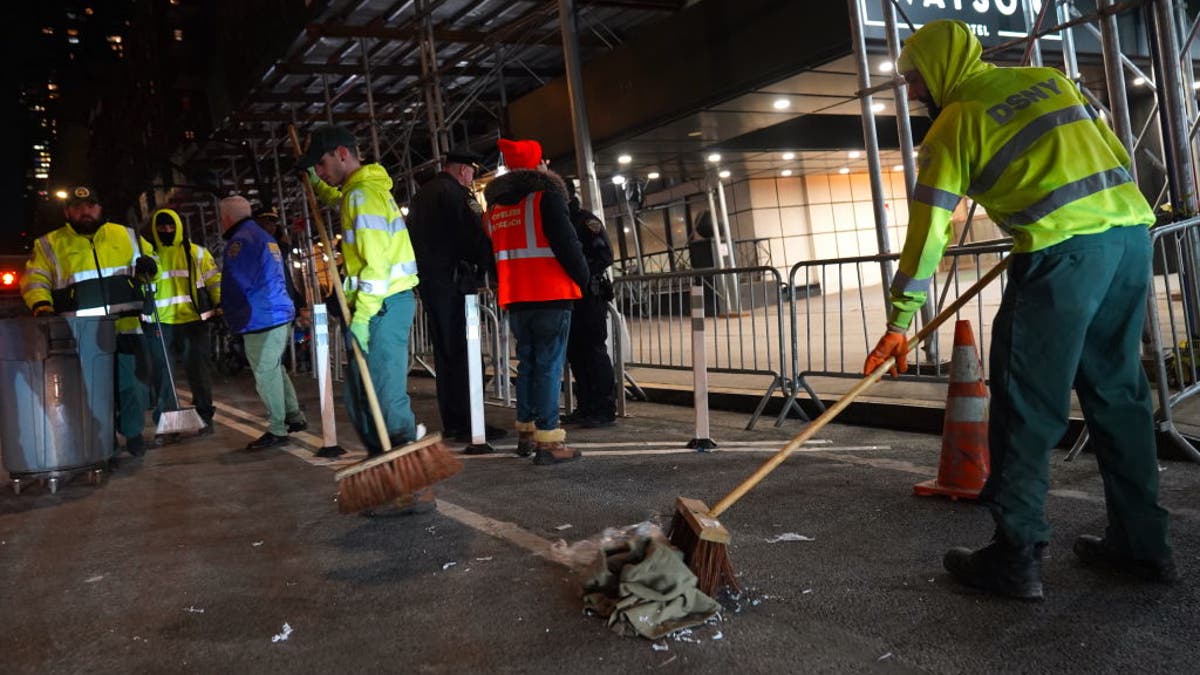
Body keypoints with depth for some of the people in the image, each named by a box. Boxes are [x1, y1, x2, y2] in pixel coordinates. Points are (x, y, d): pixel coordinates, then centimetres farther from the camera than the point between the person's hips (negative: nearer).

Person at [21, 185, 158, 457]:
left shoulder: (125, 235, 11)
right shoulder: (50, 244, 6)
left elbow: (148, 258, 23)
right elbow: (35, 279, 2)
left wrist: (147, 265, -1)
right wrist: (41, 305, -16)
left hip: (126, 330, 2)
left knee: (133, 385, 5)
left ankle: (133, 433, 24)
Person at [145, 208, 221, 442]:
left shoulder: (197, 252, 8)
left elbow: (214, 280, 9)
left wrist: (221, 305, -1)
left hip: (194, 320, -1)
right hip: (160, 323, 1)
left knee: (198, 369, 4)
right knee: (163, 372, 3)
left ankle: (205, 416, 15)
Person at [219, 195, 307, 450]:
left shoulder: (240, 241, -12)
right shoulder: (266, 238, 19)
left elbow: (236, 284, -15)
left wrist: (231, 313, 3)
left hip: (260, 319, -10)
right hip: (279, 313, 10)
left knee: (265, 374, -3)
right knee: (275, 369, 19)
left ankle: (277, 431, 2)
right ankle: (295, 417, 23)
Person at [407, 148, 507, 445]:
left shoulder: (421, 195, 20)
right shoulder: (456, 192, -9)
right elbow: (474, 234, -15)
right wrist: (488, 265, -3)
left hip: (427, 281, 9)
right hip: (452, 279, -9)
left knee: (444, 351, 12)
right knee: (461, 351, -8)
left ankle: (451, 422, 15)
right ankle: (467, 423, -10)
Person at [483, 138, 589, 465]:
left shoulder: (495, 206, 15)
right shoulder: (546, 196, -7)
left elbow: (492, 254, 20)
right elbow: (566, 243, -13)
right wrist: (582, 277, -1)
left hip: (515, 300, 7)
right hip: (551, 296, -7)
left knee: (527, 364, 16)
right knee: (549, 367, -6)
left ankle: (526, 432, 21)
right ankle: (548, 441, -8)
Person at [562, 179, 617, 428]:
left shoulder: (587, 221, -5)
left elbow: (605, 256, -13)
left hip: (589, 295, -8)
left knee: (595, 351, -8)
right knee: (575, 352, 9)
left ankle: (605, 409, -5)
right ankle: (586, 406, 16)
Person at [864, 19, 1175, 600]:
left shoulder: (956, 121, 1)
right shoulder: (1049, 78, 20)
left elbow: (929, 226, -4)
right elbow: (1114, 153, 22)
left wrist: (899, 322, -3)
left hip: (1065, 249, -7)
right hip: (1131, 231, 7)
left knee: (1026, 404, -1)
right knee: (1117, 393, 15)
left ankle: (1016, 557, 3)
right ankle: (1142, 544, 22)